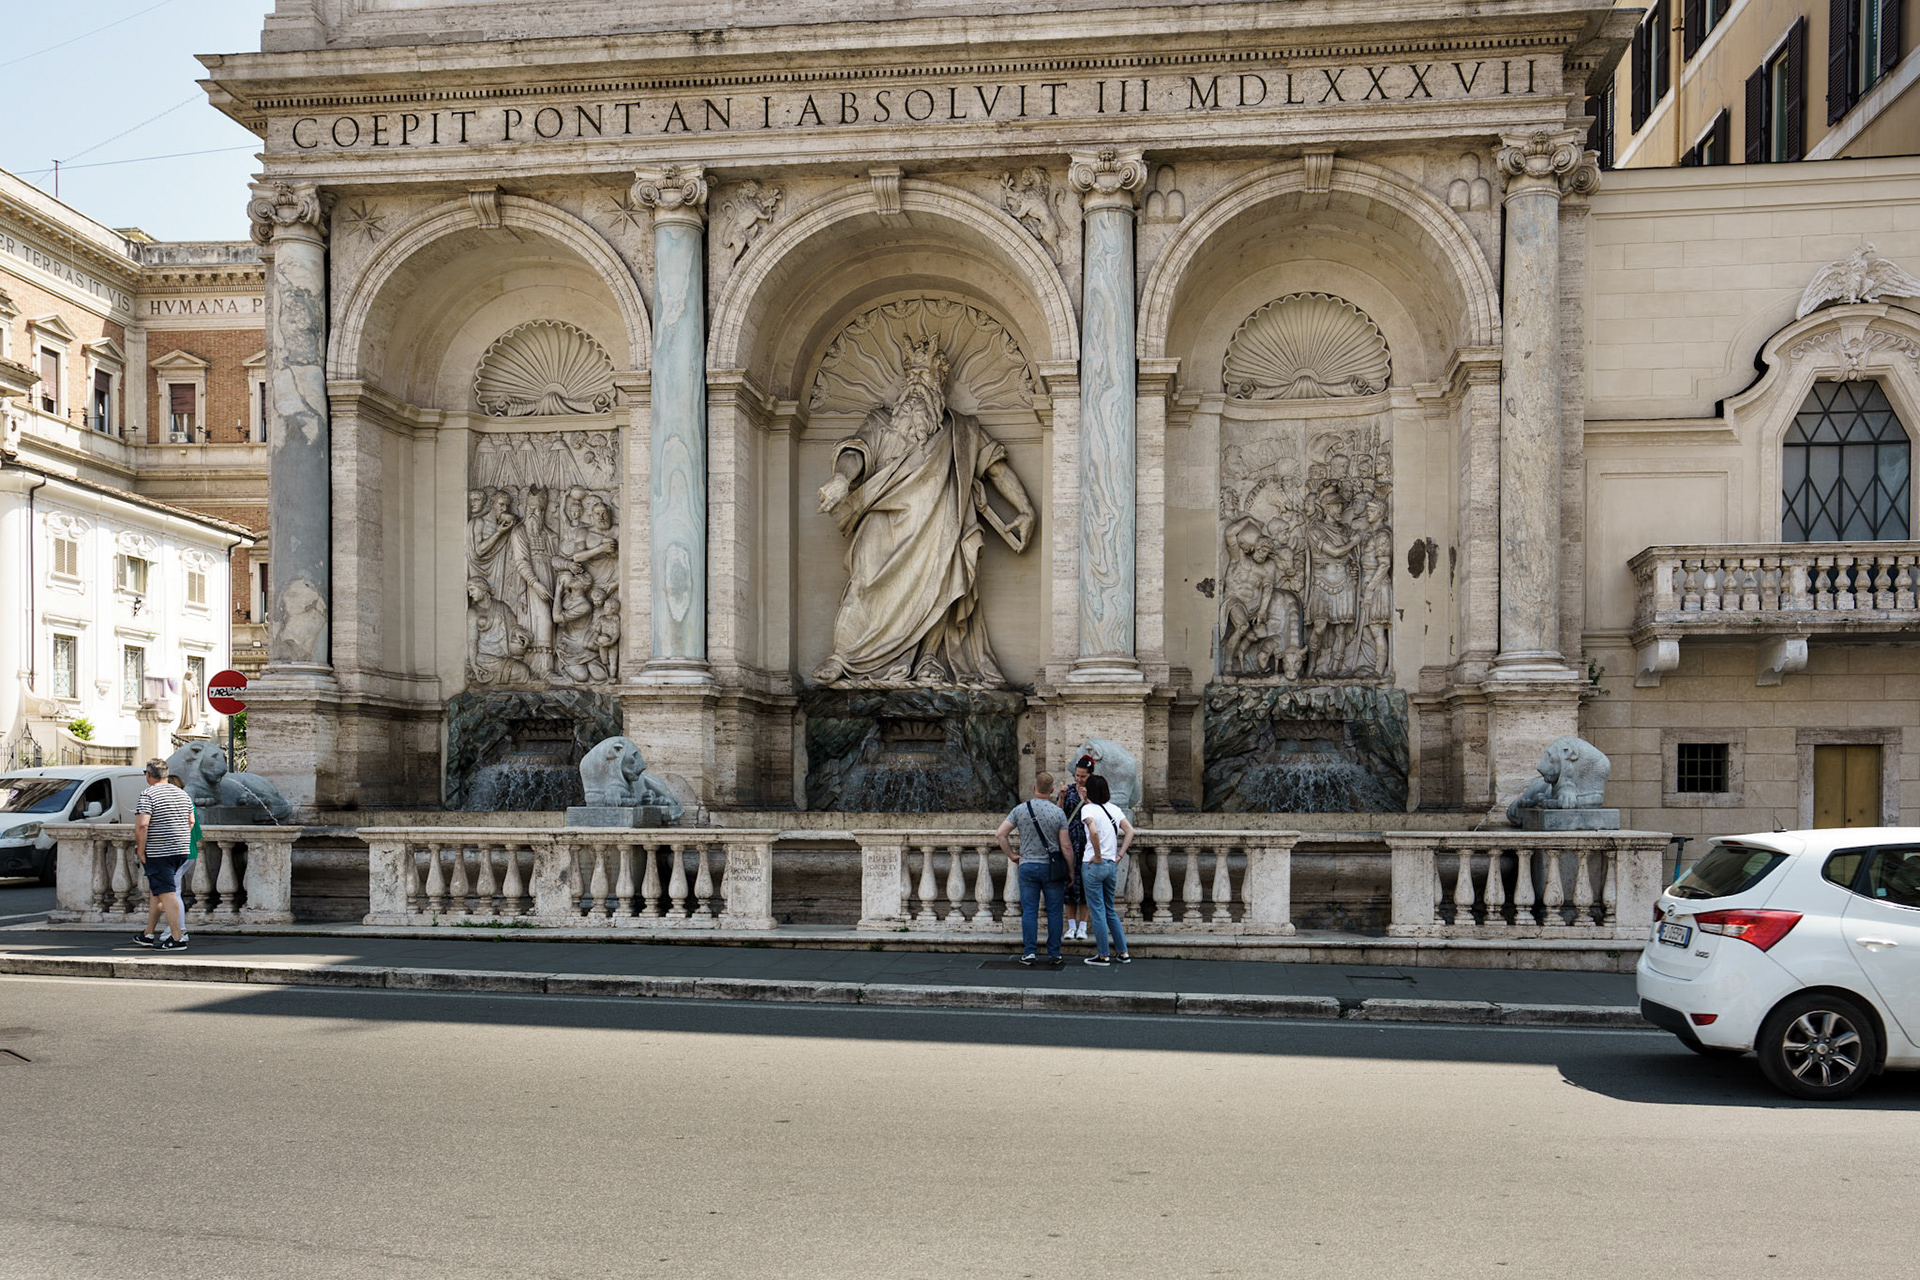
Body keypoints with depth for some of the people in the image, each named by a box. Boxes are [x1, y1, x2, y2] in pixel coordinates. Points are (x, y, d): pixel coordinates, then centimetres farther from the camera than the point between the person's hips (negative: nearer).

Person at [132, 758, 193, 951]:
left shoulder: (148, 794, -11)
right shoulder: (182, 794, 12)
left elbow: (142, 825, -20)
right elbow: (191, 821, 18)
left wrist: (140, 849, -11)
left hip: (158, 853, -8)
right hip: (181, 852, 8)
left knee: (167, 894, -7)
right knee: (155, 891, 18)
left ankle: (178, 939, -9)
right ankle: (148, 935, 24)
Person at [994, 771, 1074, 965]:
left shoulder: (1020, 810, -1)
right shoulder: (1058, 813, -6)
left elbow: (999, 834, -5)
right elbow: (1066, 846, -7)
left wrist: (1011, 856, 4)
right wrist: (1071, 871, 3)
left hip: (1027, 866, 1)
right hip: (1052, 868, -1)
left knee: (1029, 911, 5)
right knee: (1054, 911, 5)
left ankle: (1029, 953, 3)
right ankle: (1054, 954, 8)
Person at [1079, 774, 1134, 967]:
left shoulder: (1088, 808, -10)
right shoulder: (1113, 809, 9)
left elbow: (1094, 831, -27)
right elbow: (1130, 831, 6)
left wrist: (1098, 856, -16)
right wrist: (1119, 855, 6)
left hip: (1094, 864, -6)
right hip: (1112, 865, 6)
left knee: (1097, 911, 2)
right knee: (1109, 909, 17)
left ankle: (1102, 955, 8)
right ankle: (1122, 952, 19)